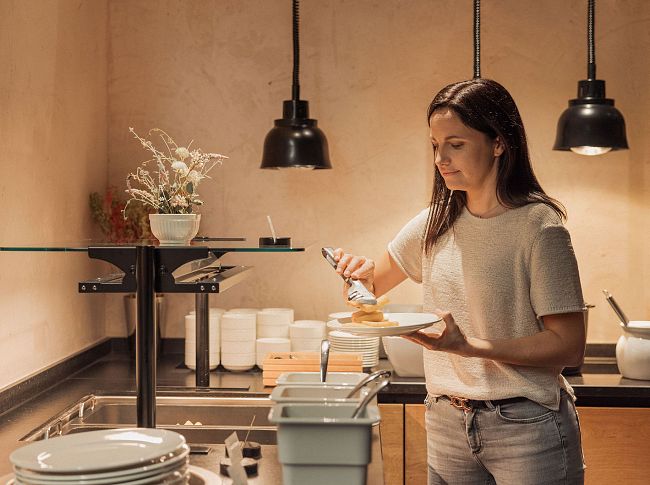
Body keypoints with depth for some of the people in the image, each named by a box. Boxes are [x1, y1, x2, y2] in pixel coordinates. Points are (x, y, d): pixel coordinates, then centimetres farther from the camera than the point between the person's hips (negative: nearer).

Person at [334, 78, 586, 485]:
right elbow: (377, 281, 16)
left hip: (526, 426, -5)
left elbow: (569, 346, -15)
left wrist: (469, 345, -25)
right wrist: (362, 269, -7)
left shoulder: (538, 227, -14)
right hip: (447, 423, 5)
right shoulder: (437, 222, 3)